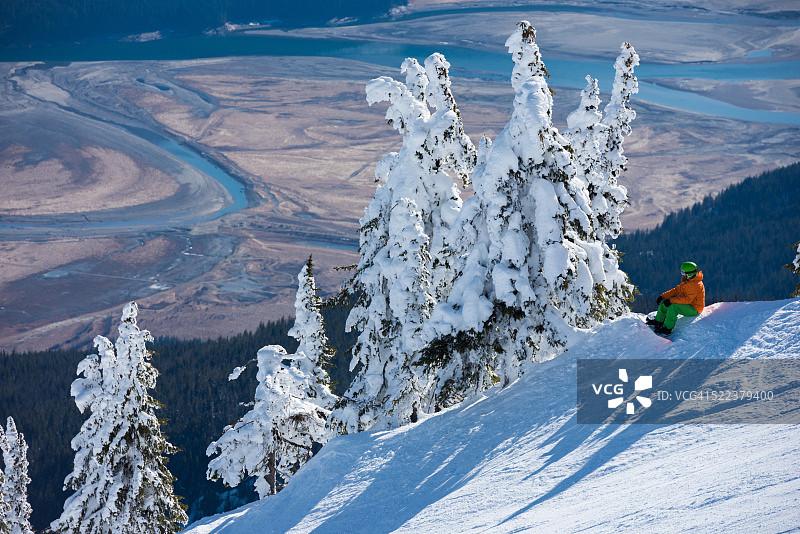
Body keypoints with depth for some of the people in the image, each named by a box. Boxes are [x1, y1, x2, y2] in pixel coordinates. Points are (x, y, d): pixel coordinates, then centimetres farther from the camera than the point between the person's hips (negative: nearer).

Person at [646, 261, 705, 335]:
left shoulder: (695, 285, -27)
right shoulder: (686, 281, 5)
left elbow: (687, 299, -33)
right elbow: (677, 290, 10)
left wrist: (671, 301, -31)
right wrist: (663, 296, 1)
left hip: (694, 309, -10)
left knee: (673, 307, -31)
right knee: (664, 302, 7)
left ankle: (667, 329, -26)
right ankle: (658, 321, 17)